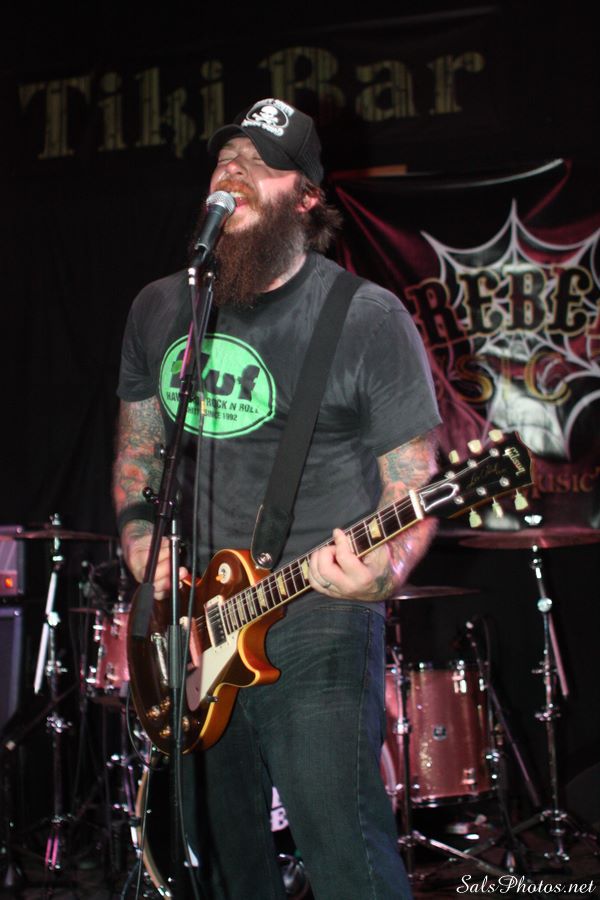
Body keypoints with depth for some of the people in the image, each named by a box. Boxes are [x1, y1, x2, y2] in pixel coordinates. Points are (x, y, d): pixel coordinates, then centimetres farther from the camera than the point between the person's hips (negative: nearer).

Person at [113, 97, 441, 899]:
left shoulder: (369, 320, -7)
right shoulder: (159, 310, 10)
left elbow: (412, 482, -6)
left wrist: (385, 570, -26)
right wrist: (140, 539, 2)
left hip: (316, 628, -5)